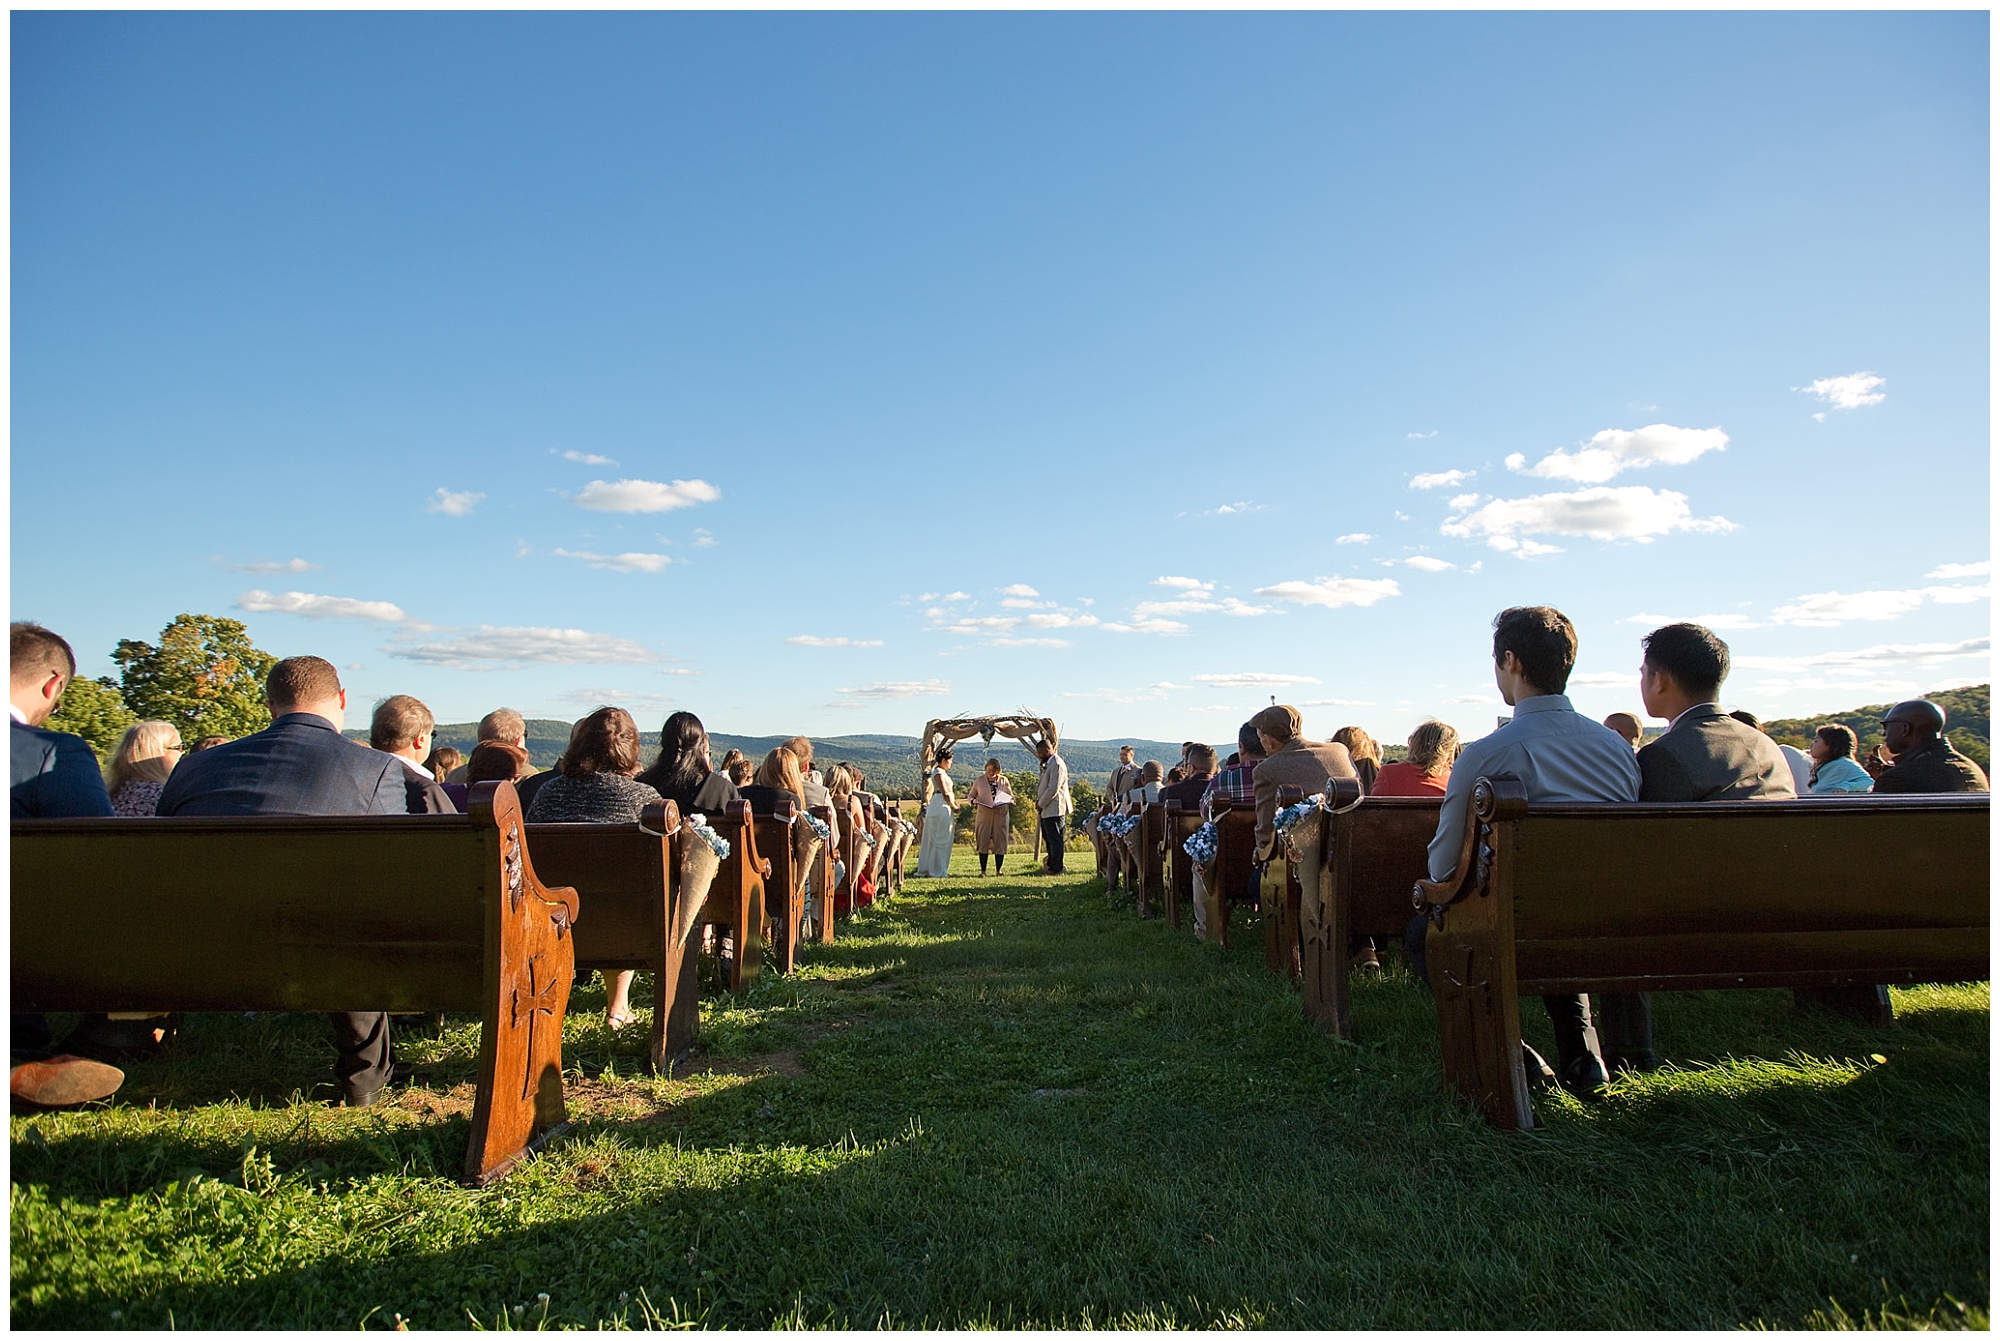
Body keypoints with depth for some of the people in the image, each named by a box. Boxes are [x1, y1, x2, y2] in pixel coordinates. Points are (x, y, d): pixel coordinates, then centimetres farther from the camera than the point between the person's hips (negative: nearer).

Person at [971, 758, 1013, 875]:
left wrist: (1010, 800, -7)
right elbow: (972, 795, 12)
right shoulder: (979, 780, 5)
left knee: (1000, 841, 2)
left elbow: (1011, 796, 16)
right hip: (984, 813, -1)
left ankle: (999, 870, 11)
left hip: (1001, 813, 1)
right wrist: (974, 800, -10)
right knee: (983, 841, -2)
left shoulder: (1003, 780, 7)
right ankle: (983, 870, 5)